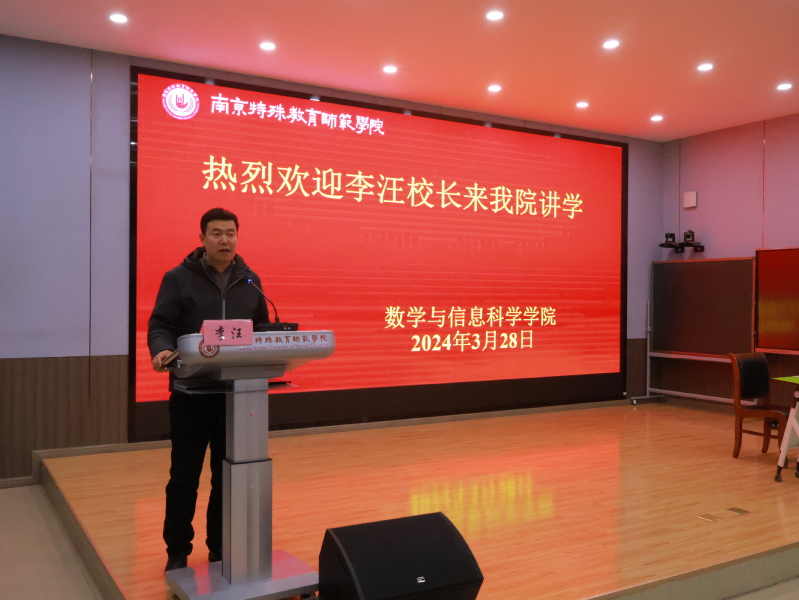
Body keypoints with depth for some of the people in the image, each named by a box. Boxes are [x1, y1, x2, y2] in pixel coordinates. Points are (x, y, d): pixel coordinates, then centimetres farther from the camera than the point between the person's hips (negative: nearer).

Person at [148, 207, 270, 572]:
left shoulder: (250, 281, 10)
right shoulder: (179, 278, -1)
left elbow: (262, 329, 14)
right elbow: (161, 325, -7)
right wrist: (162, 350, -28)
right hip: (191, 393, -3)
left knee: (228, 475, 12)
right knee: (184, 476, 6)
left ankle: (221, 548, 26)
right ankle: (177, 552, 21)